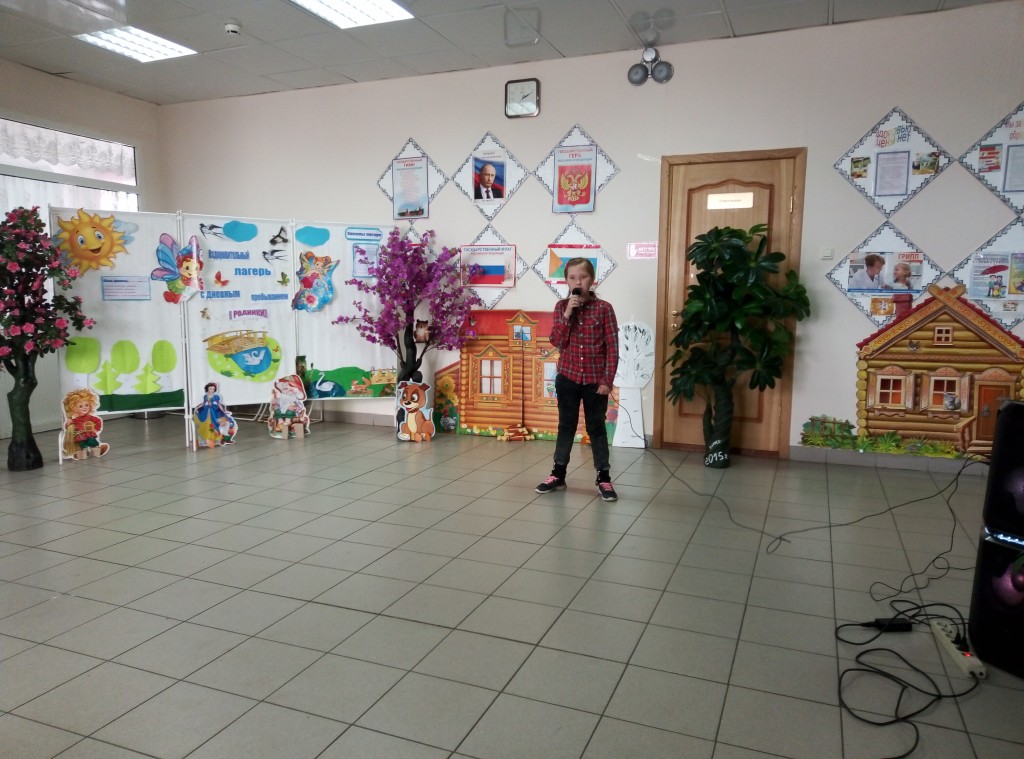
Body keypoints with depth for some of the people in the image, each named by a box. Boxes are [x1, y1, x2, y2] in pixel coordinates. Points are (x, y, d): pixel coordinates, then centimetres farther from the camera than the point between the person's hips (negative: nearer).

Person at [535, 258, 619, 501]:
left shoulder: (604, 308, -7)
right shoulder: (562, 306, 0)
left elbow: (612, 347, -6)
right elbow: (556, 341, -9)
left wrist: (607, 380, -10)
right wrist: (568, 313, -18)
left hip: (595, 380, -2)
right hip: (567, 377, 2)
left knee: (596, 427, 7)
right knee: (566, 425, 12)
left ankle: (603, 478, 15)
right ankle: (558, 474, 22)